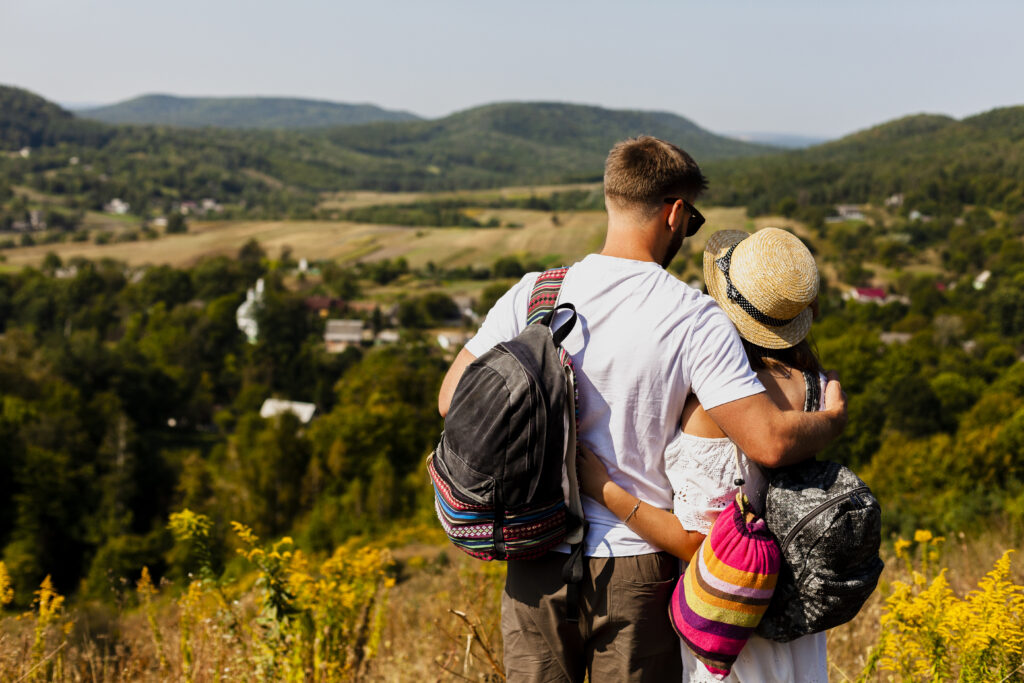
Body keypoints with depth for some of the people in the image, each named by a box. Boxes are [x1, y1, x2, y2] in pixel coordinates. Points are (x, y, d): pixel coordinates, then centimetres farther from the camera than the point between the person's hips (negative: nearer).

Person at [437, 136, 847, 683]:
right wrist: (833, 418, 4)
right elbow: (770, 442, -16)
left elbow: (454, 399, 1)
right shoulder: (695, 319, -11)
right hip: (637, 563, -2)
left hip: (539, 562, 2)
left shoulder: (532, 296, -4)